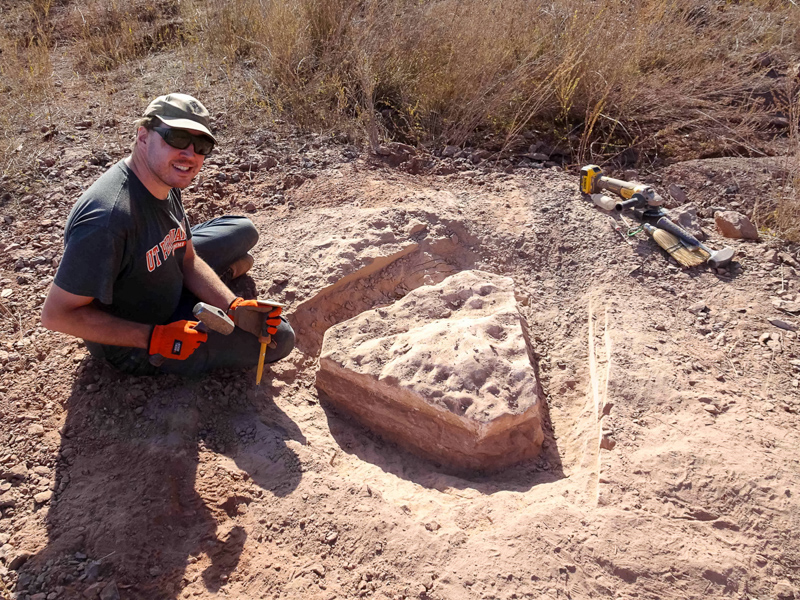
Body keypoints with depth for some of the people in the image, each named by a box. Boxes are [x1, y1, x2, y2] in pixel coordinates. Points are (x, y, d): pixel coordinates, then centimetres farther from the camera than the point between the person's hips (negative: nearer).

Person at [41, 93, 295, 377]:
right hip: (134, 346, -8)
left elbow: (189, 261, 1)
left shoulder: (164, 180, -9)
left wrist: (235, 308, -16)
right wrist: (155, 338, -31)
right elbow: (56, 314, -32)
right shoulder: (109, 218, -38)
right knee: (280, 338, -6)